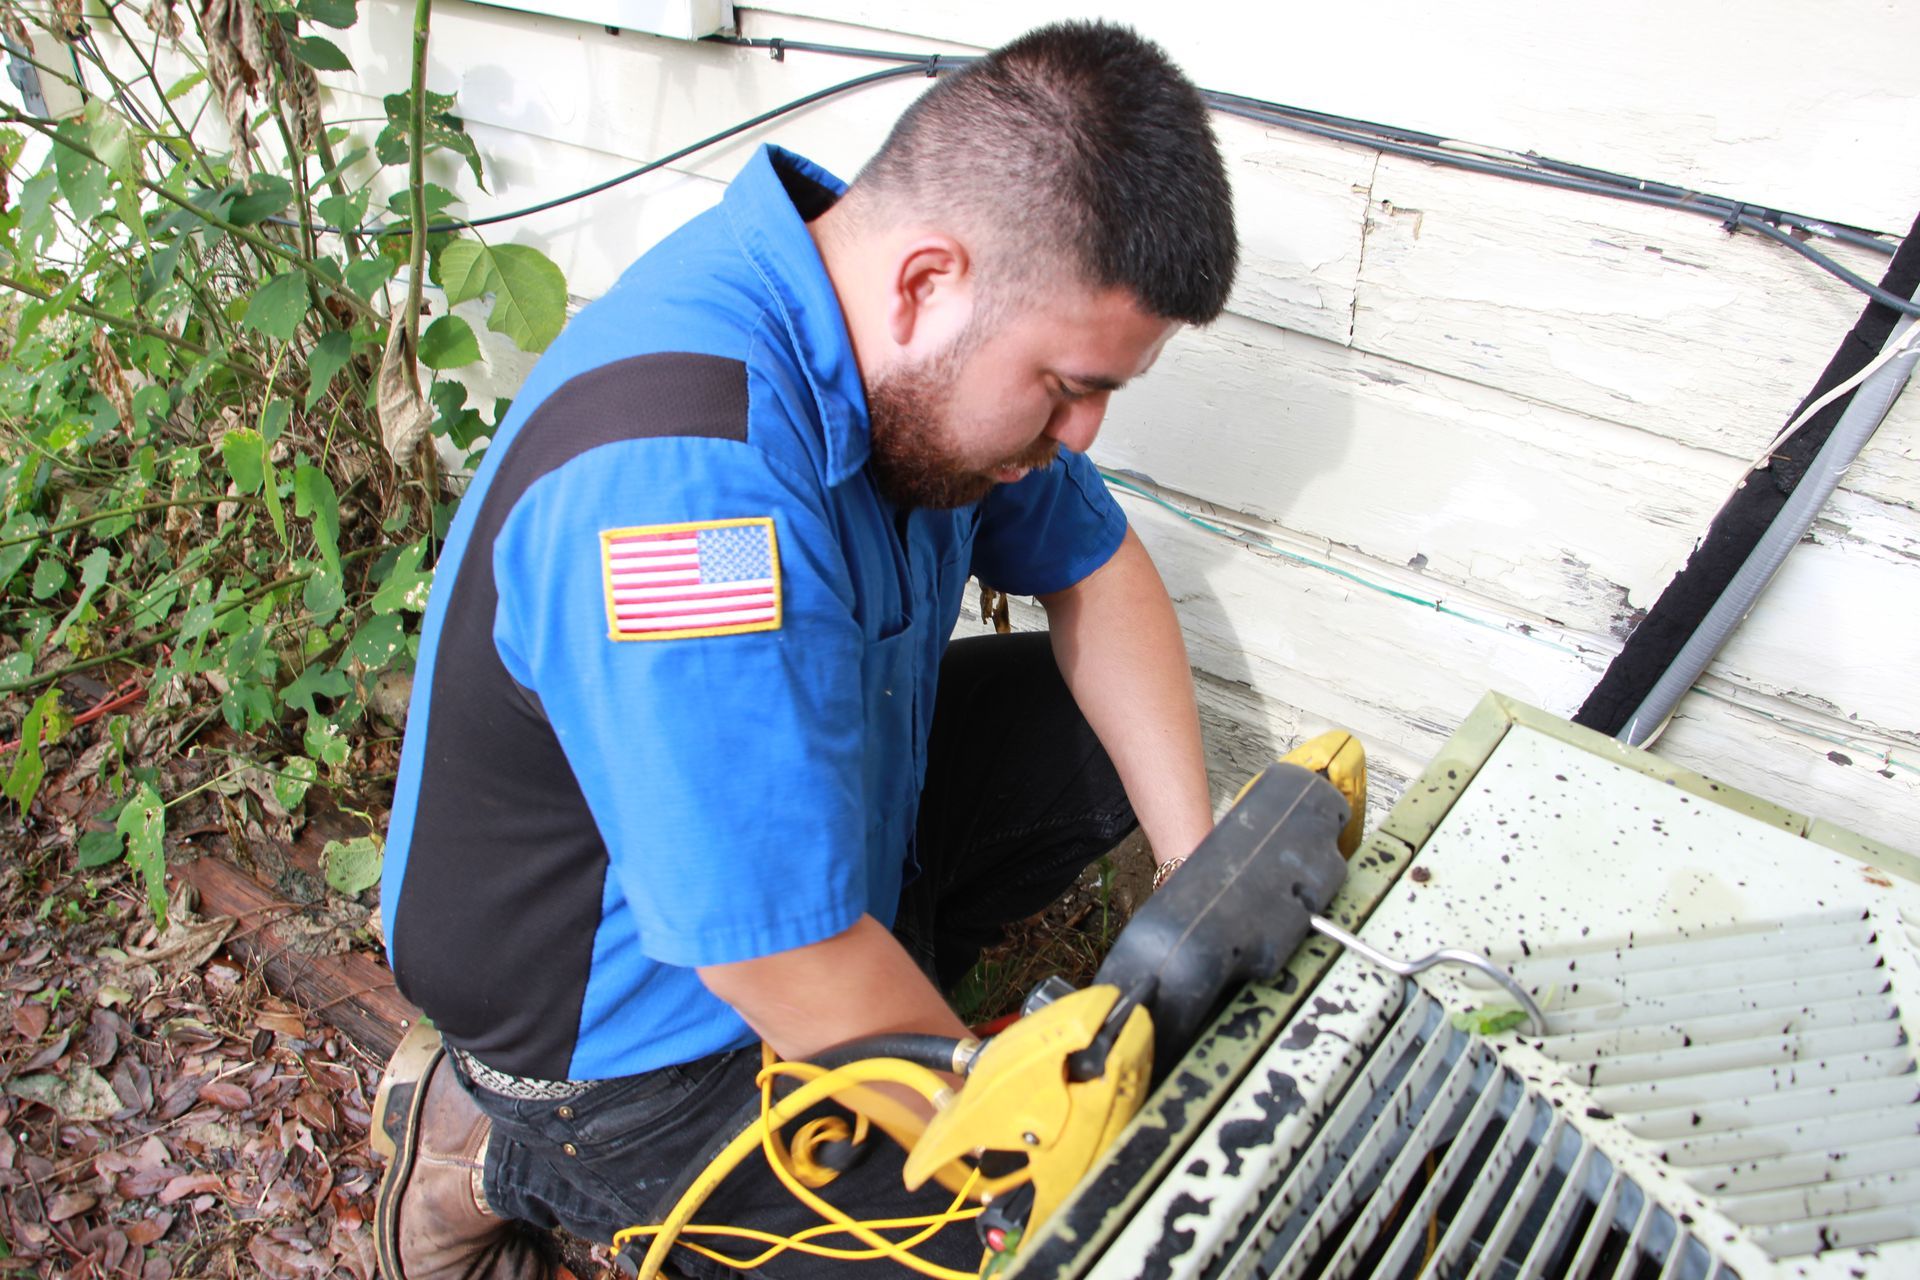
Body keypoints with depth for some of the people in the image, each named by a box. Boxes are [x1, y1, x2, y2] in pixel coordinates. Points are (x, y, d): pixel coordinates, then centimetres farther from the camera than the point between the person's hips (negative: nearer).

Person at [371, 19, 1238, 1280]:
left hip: (823, 815, 7)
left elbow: (1093, 567, 2)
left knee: (1108, 733, 5)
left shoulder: (922, 344, -11)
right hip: (612, 1020, -7)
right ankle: (516, 1152, 2)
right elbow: (793, 968, -34)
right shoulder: (685, 483, -39)